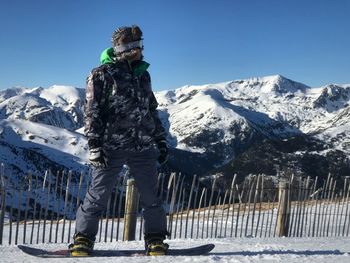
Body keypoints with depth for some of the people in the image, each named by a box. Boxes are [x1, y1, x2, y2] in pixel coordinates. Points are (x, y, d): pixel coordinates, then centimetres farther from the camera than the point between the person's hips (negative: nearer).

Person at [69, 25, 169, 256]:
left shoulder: (143, 74, 17)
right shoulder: (103, 74, -1)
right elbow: (92, 111, -6)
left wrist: (161, 140, 20)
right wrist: (95, 145, -14)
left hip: (144, 147, 5)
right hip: (112, 147, -5)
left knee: (151, 196, 5)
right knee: (98, 195, -1)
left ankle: (156, 240, 16)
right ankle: (83, 239, 12)